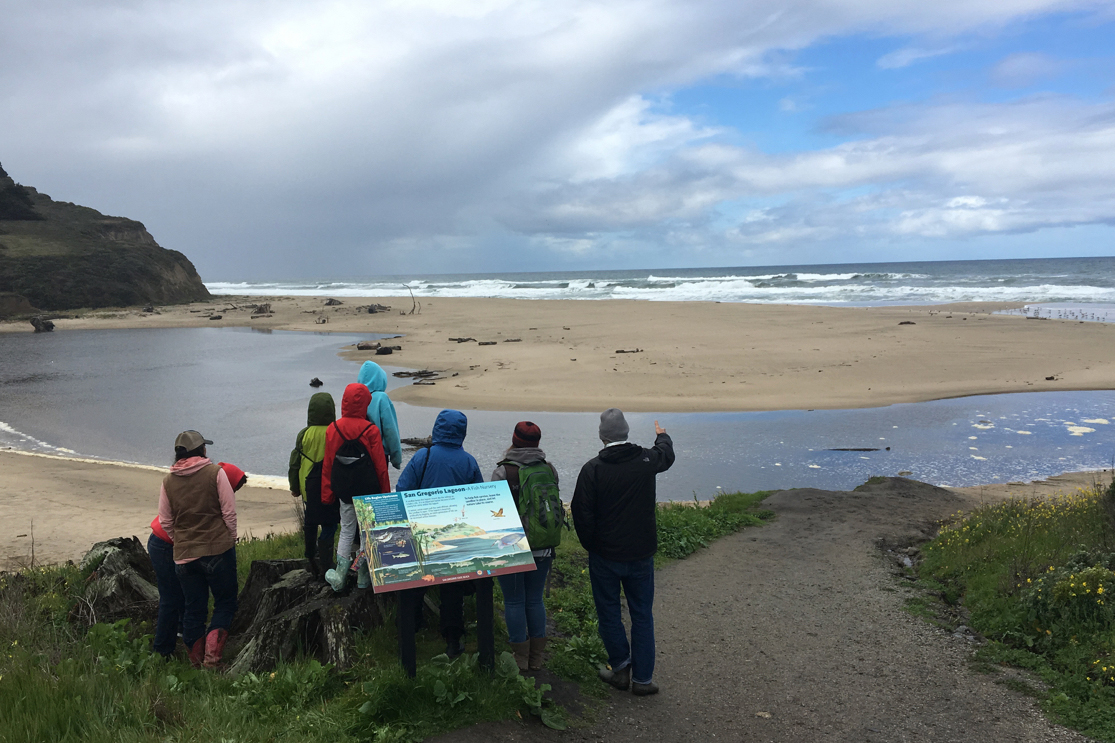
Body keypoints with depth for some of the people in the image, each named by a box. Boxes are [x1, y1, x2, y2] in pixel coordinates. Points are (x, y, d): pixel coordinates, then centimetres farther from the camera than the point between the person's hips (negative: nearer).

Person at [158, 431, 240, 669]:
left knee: (193, 609, 13)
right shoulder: (215, 473, -7)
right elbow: (229, 512, -6)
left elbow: (165, 522, 10)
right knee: (225, 603, 7)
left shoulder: (168, 481, 5)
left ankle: (197, 663, 19)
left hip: (184, 556, 4)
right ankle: (212, 656, -6)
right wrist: (231, 540, 7)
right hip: (218, 550, -4)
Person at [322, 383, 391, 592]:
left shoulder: (333, 429, -5)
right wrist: (385, 493, 2)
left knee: (346, 531, 16)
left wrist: (327, 494, 11)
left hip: (344, 491, 3)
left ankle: (340, 578, 17)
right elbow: (380, 467, -9)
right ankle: (364, 578, 19)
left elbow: (327, 465, 2)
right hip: (368, 492, -3)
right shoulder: (371, 431, -15)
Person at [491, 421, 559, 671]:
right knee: (535, 600, 15)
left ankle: (520, 659, 16)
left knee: (514, 602, 8)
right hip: (542, 547, 4)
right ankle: (536, 658, 23)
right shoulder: (549, 470, -1)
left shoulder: (503, 472, -14)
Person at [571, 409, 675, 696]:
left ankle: (621, 669, 23)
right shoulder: (647, 460, -6)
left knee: (609, 613, 14)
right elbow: (667, 454, 18)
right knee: (642, 615, 12)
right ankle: (643, 678, 18)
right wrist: (662, 436, 41)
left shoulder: (592, 469, -15)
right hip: (641, 554, 3)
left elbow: (581, 512, -13)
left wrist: (591, 546, 3)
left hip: (605, 555, -2)